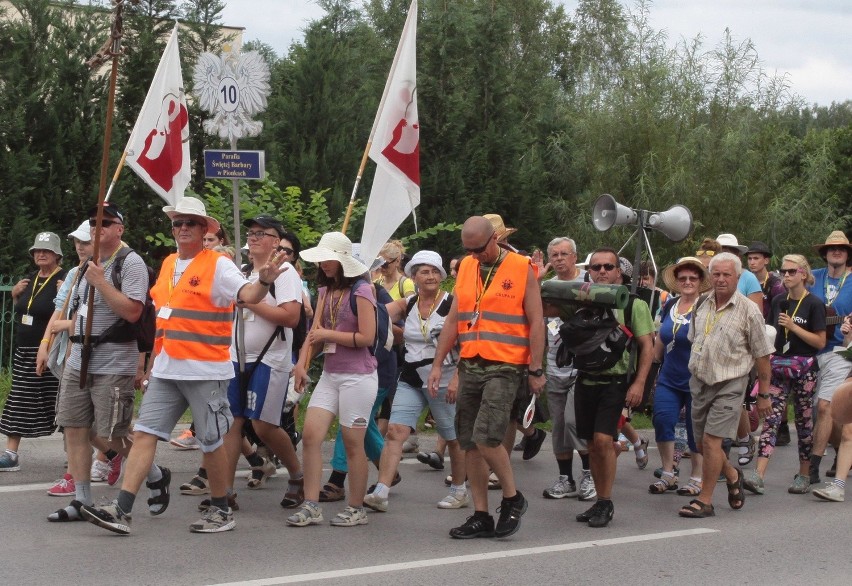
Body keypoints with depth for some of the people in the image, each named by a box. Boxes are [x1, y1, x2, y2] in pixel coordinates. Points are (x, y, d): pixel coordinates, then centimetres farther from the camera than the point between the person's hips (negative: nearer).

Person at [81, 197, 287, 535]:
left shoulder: (217, 265, -7)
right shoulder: (168, 264, 13)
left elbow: (248, 295, -22)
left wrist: (264, 282, -44)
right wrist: (153, 362, 19)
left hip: (206, 371, -6)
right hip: (166, 371, 6)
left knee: (211, 441, 3)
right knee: (144, 433, 0)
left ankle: (221, 511, 19)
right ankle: (121, 511, -1)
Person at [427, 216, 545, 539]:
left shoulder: (521, 269, -3)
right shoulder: (466, 267, 13)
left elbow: (536, 322, -4)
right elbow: (453, 319, 16)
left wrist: (536, 370, -9)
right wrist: (438, 364, 11)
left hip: (505, 367, -6)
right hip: (470, 366, 6)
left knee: (486, 436, -17)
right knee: (469, 443, 5)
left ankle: (512, 498, 5)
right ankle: (481, 516, 13)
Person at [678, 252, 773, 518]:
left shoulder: (748, 311, -9)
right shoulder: (703, 305, 6)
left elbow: (762, 355, -6)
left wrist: (763, 394, -4)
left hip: (728, 385, -6)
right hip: (700, 381, 6)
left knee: (711, 440, -11)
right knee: (701, 442, 12)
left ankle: (705, 500, 0)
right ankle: (732, 476, 39)